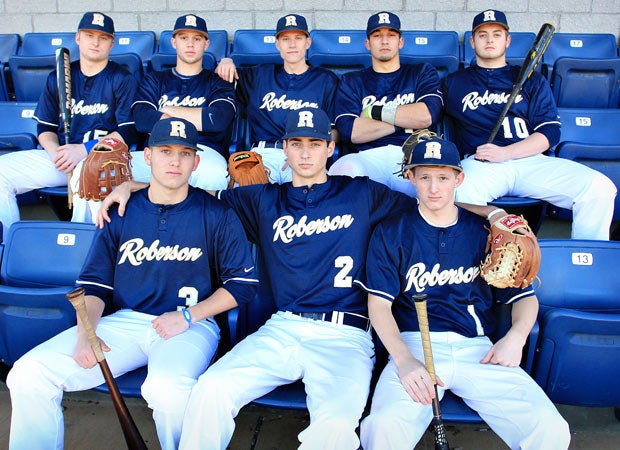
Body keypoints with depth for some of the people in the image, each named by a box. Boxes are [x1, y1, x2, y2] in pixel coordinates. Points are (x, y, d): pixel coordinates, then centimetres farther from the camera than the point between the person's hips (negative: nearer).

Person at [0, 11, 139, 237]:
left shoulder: (122, 80, 4)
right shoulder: (58, 78, 18)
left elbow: (128, 132, -6)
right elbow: (45, 127, 18)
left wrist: (84, 149, -17)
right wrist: (54, 151, -6)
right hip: (60, 153, 6)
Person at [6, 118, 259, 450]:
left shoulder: (216, 215, 1)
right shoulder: (120, 213, 10)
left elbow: (243, 284, 0)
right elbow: (94, 283, 11)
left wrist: (187, 316, -10)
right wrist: (85, 333, -7)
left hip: (190, 326, -3)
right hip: (123, 322, 4)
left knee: (167, 388, -35)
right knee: (29, 373, -13)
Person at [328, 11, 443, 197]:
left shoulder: (422, 73, 23)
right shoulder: (351, 81, 22)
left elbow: (427, 116, 0)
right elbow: (348, 131, 2)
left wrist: (374, 111, 6)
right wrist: (405, 121, 3)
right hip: (368, 158, 1)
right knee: (344, 168, -36)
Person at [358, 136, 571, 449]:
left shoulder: (485, 231, 13)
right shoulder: (390, 233, 7)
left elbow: (525, 296, 17)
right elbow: (379, 304, -1)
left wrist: (515, 337, -4)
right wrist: (404, 360, -17)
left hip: (476, 348, 2)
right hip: (413, 344, -2)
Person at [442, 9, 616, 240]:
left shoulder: (532, 80, 23)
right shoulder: (455, 82, 24)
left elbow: (550, 132, 10)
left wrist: (505, 153, -7)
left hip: (532, 161, 2)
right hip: (478, 163, -2)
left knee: (600, 187, -21)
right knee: (464, 191, -40)